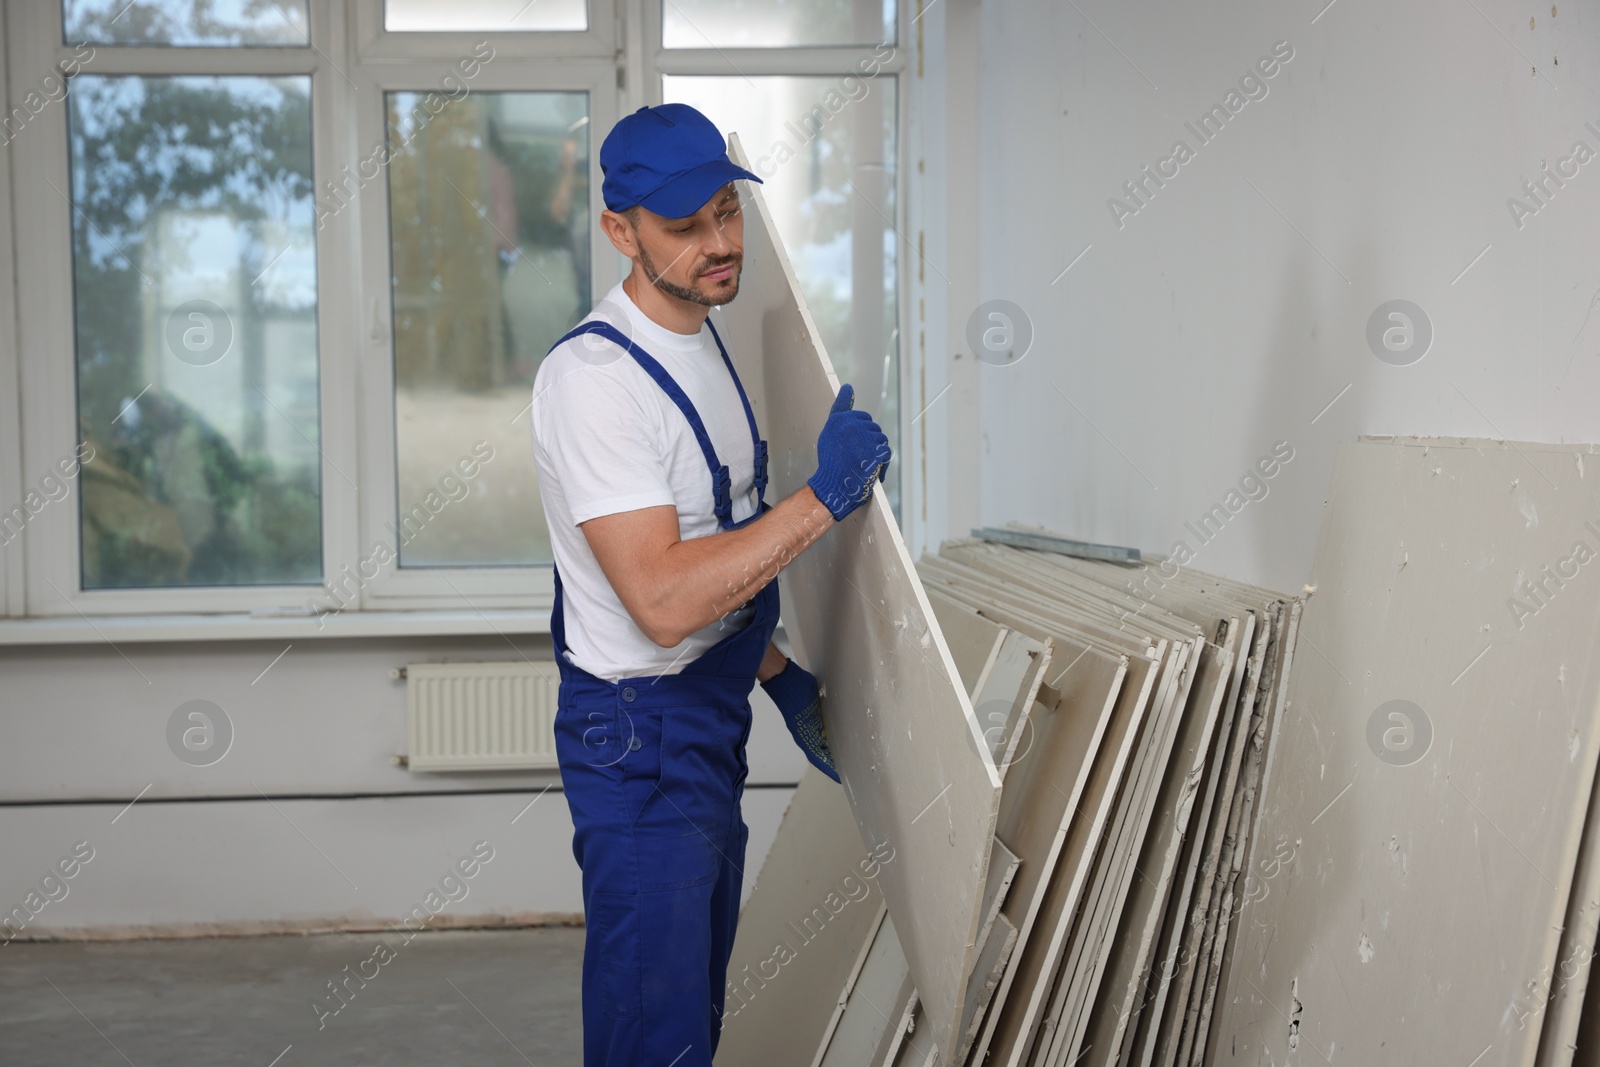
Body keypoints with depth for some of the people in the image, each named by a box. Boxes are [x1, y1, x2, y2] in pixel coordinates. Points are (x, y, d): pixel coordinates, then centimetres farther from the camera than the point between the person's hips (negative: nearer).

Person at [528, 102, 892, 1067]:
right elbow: (663, 600, -30)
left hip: (714, 719, 9)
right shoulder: (595, 376, -24)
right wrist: (824, 499, -28)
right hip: (640, 740, -9)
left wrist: (778, 675, 18)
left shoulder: (703, 342, 8)